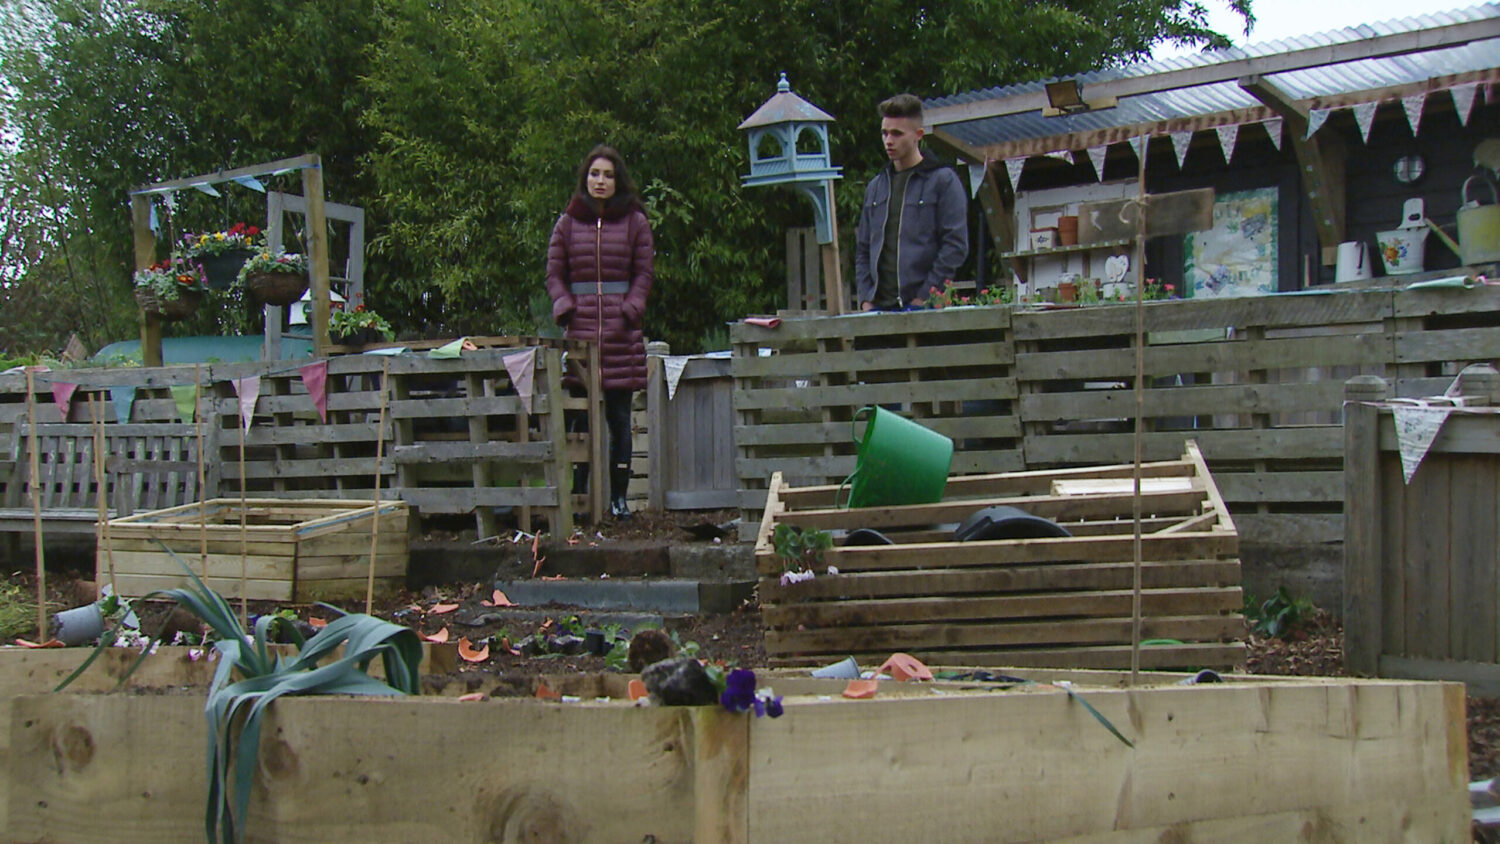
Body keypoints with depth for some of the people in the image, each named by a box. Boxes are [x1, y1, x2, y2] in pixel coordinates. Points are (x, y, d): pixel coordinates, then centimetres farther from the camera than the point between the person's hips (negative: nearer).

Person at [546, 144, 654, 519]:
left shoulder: (634, 222, 10)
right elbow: (554, 273, 12)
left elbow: (644, 273, 7)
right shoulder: (569, 222, 12)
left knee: (619, 417, 1)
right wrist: (565, 309, -5)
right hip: (581, 331, 0)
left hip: (622, 333, 0)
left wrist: (629, 311, -7)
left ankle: (619, 497, 7)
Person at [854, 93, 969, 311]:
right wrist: (865, 298, 5)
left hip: (925, 307, -5)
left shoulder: (943, 180, 1)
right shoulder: (875, 187, 18)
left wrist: (924, 297, -12)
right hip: (879, 306, 5)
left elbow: (956, 245, -7)